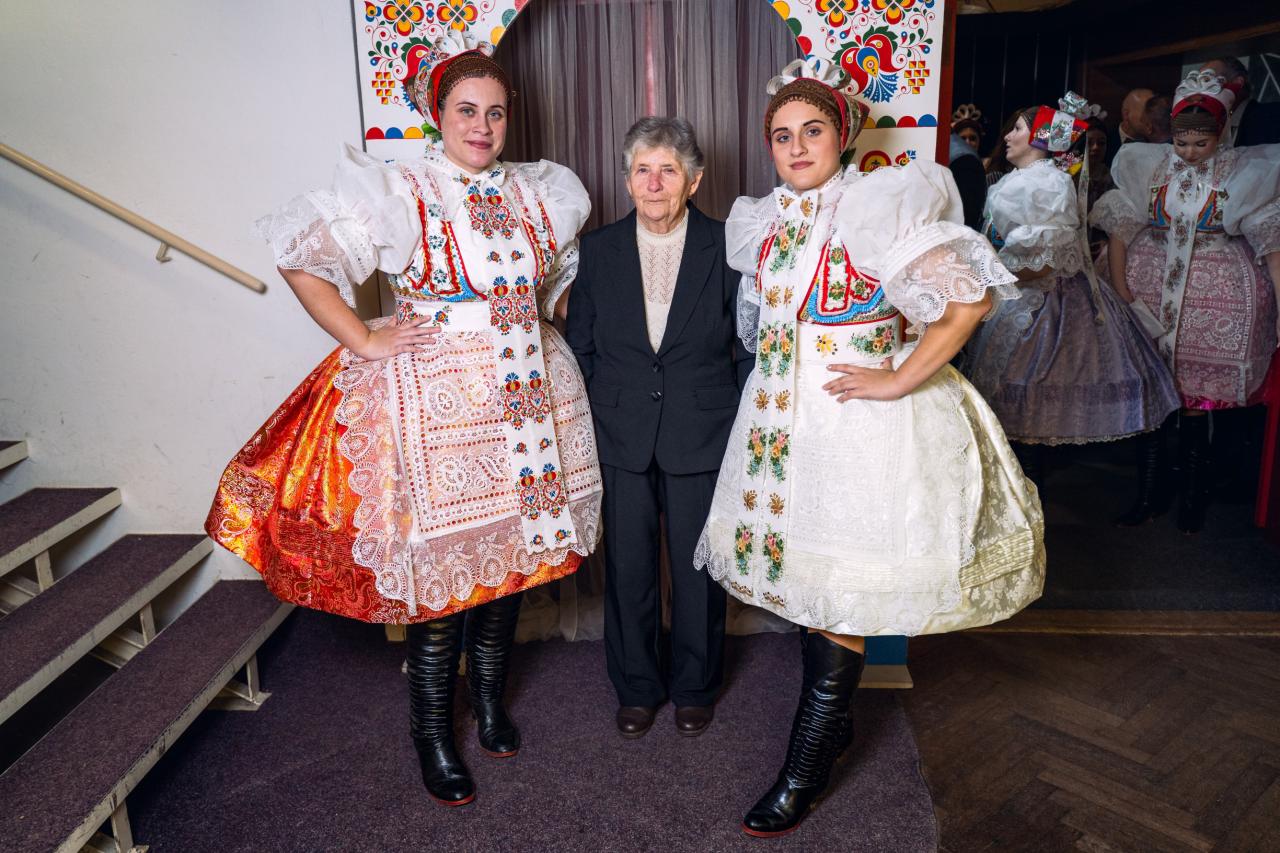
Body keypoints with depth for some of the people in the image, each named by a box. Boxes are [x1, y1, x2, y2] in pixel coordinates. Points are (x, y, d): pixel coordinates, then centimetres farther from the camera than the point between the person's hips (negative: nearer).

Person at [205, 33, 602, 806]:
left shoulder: (538, 193, 8)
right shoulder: (398, 193, -7)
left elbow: (561, 271, 27)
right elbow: (300, 262, -4)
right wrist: (365, 342, -9)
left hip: (528, 402, 5)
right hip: (434, 404, -5)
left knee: (512, 555, 14)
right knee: (438, 574, 1)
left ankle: (490, 700, 38)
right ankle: (433, 737, 23)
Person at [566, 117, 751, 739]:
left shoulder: (727, 248, -4)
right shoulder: (598, 250, 1)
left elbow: (750, 348, 1)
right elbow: (579, 346, 7)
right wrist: (589, 423, 3)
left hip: (703, 439, -1)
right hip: (620, 437, 2)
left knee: (697, 569, 12)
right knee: (627, 569, 12)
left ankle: (695, 687, 36)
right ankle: (636, 687, 34)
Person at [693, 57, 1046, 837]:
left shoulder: (883, 204, -10)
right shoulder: (767, 222, 9)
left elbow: (972, 298, -14)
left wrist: (899, 380, -15)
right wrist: (779, 378, 13)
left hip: (860, 422, -6)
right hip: (786, 422, 7)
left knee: (844, 596, 0)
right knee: (808, 583, 15)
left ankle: (805, 772, 14)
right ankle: (836, 721, 36)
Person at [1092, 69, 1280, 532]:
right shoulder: (1149, 165, 3)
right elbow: (1120, 230, 2)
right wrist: (1121, 291, -7)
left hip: (1215, 299, -1)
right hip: (1151, 289, 2)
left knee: (1196, 397, 3)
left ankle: (1192, 497, 20)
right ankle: (1149, 493, 19)